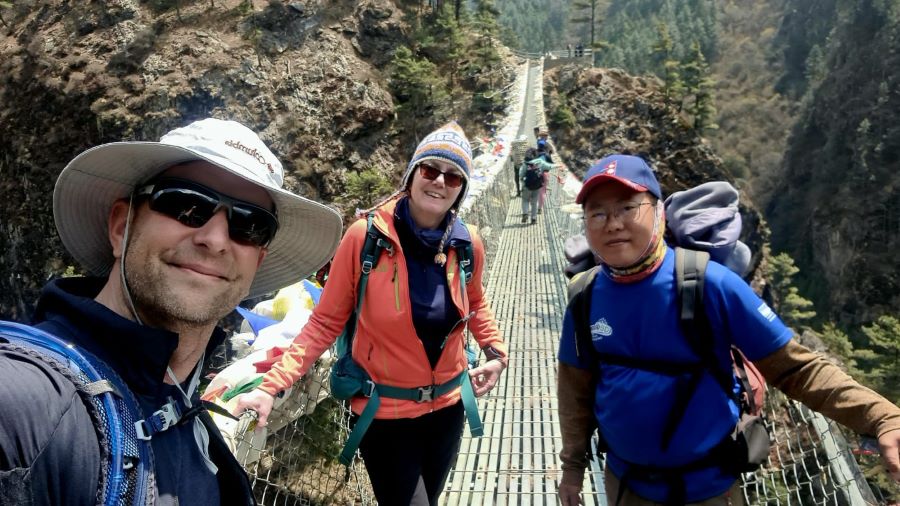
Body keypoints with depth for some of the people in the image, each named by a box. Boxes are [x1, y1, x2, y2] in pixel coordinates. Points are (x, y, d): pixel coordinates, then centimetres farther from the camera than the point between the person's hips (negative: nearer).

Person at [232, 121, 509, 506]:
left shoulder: (468, 244, -7)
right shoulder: (367, 236, -19)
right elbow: (325, 322, -14)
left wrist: (496, 351, -1)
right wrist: (271, 385, -22)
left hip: (448, 407, 5)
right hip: (384, 413, -4)